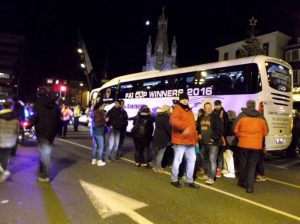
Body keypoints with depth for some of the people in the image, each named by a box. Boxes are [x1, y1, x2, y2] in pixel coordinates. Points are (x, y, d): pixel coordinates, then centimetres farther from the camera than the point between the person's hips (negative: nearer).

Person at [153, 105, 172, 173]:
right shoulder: (165, 117, -14)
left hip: (157, 136, 9)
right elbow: (168, 128, -15)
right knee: (161, 153, -2)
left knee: (158, 152, 16)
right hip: (163, 138, -9)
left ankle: (157, 166, 24)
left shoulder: (158, 117, 13)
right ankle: (158, 168, 3)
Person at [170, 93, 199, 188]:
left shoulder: (189, 111, 20)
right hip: (180, 141, -9)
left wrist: (195, 138, 19)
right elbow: (173, 121, -28)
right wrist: (184, 127, -36)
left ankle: (189, 181, 25)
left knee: (192, 160, 13)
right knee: (177, 160, -2)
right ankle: (174, 180, 16)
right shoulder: (177, 109, -9)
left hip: (190, 141, 9)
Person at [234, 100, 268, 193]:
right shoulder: (261, 117, 4)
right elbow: (265, 132, 10)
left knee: (243, 163, 14)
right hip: (257, 144, 1)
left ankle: (242, 182, 30)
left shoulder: (242, 115, -3)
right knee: (252, 165, 7)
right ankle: (250, 186, 1)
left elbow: (236, 129, -1)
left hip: (244, 143, -1)